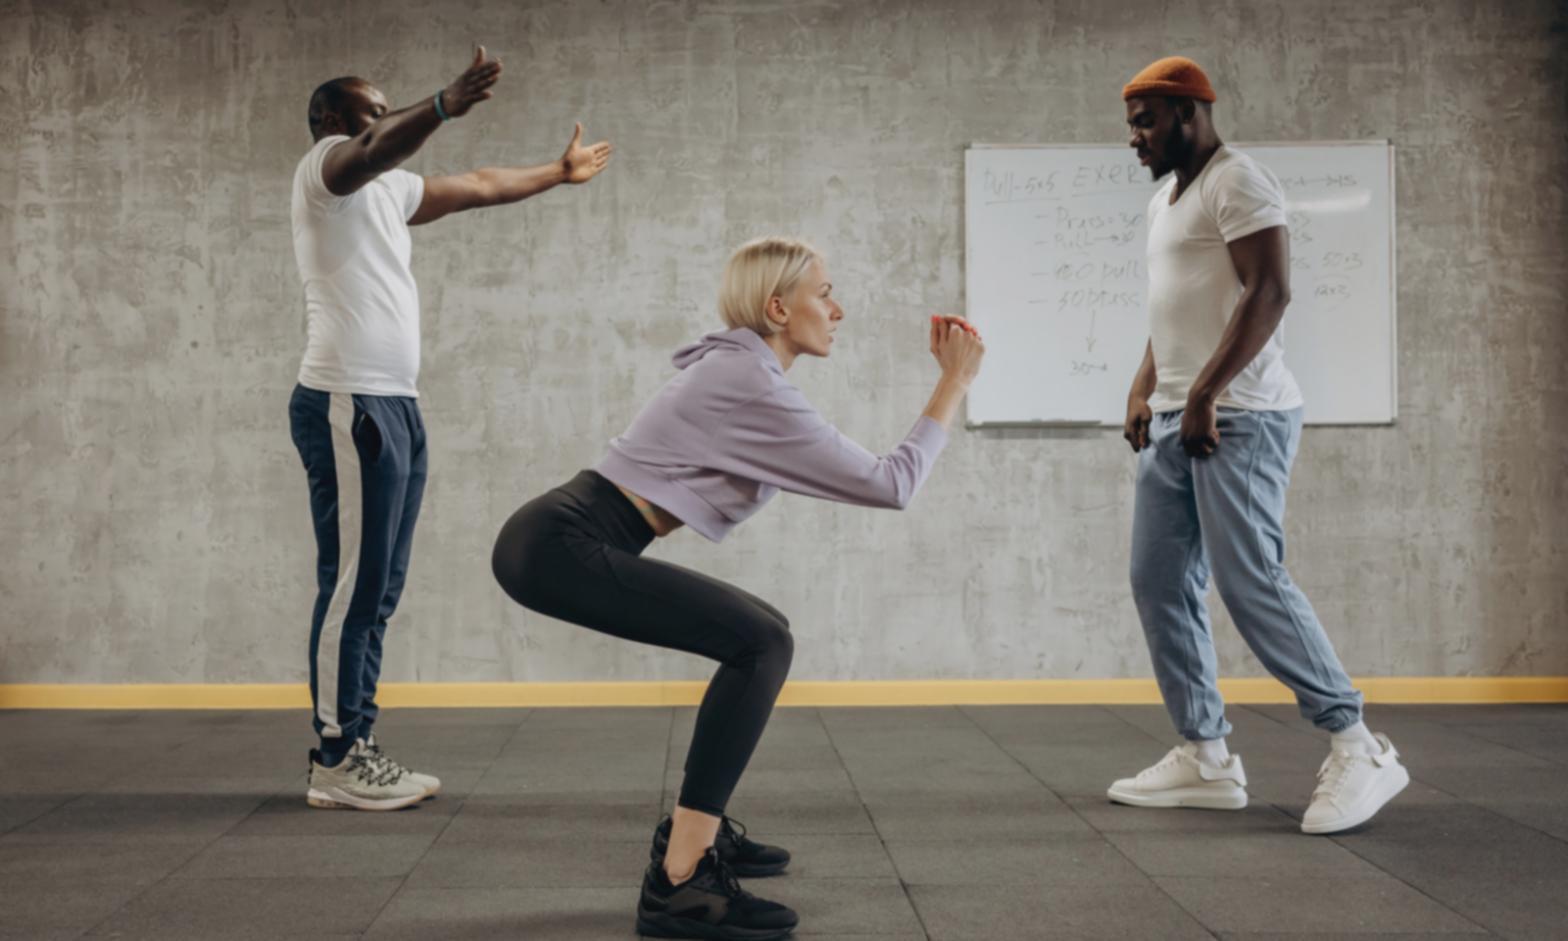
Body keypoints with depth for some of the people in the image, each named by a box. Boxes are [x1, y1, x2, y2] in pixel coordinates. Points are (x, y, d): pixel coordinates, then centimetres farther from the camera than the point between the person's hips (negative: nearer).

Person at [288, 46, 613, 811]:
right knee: (352, 585, -7)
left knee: (378, 590, 10)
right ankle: (334, 763, -1)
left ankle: (353, 748, 16)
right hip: (348, 407, -9)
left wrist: (558, 172, 46)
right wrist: (444, 106, -46)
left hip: (394, 406, 10)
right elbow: (375, 150, -28)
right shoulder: (325, 167, -3)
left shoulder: (389, 190, 22)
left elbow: (479, 187, 35)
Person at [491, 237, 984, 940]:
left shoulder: (737, 369, 17)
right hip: (559, 547, -10)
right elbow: (891, 484, -9)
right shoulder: (755, 386, -12)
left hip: (558, 540, 10)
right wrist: (956, 381, -2)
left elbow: (843, 473, 28)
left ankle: (694, 827, 25)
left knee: (759, 635, 15)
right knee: (761, 643, -16)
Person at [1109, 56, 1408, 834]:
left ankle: (1358, 749, -1)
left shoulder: (1236, 180, -8)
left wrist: (1204, 395, -22)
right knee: (1158, 583, 5)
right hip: (1174, 421, 10)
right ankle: (1205, 758, 11)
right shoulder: (1167, 197, 21)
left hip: (1238, 418, -10)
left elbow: (1269, 292, -18)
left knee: (1250, 584, -12)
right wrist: (1143, 391, 14)